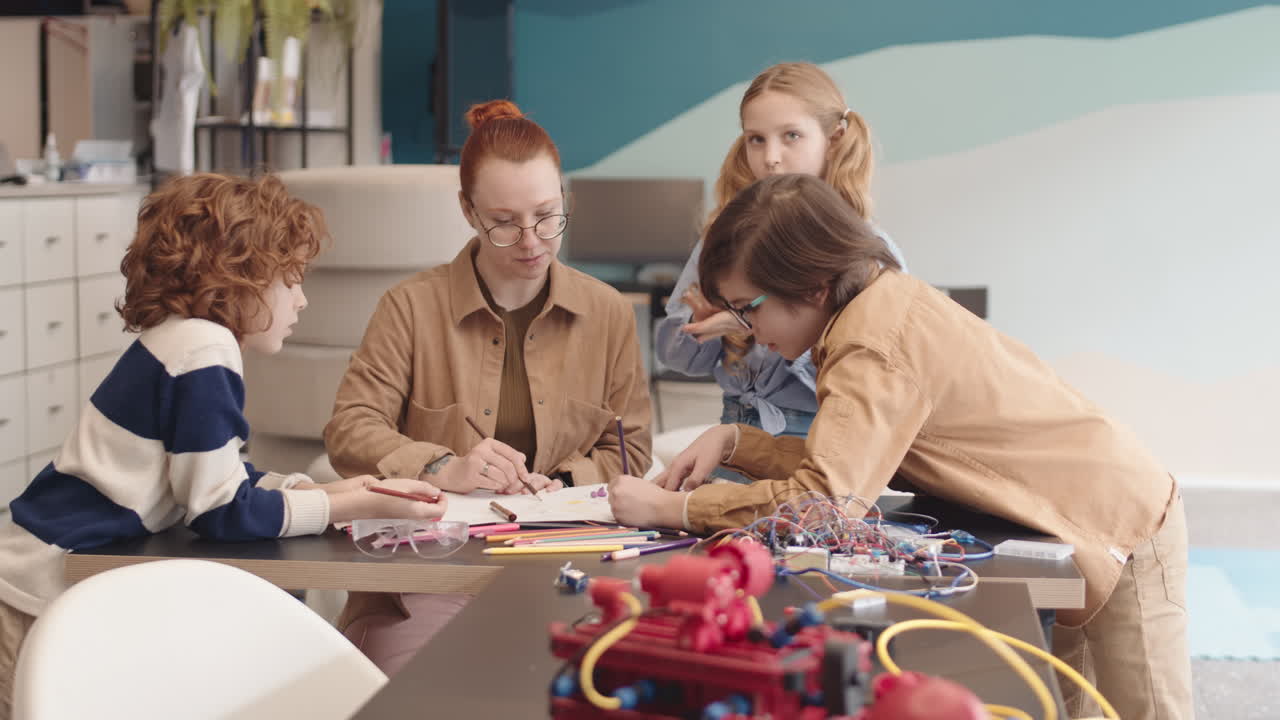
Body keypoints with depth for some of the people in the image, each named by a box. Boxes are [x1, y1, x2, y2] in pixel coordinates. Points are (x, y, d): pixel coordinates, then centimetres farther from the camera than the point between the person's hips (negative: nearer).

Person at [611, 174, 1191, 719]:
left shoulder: (877, 347, -28)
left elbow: (823, 497, -36)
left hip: (1118, 532, -9)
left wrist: (665, 508, -29)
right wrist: (732, 441, -6)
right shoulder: (883, 298, 1)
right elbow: (848, 466, 4)